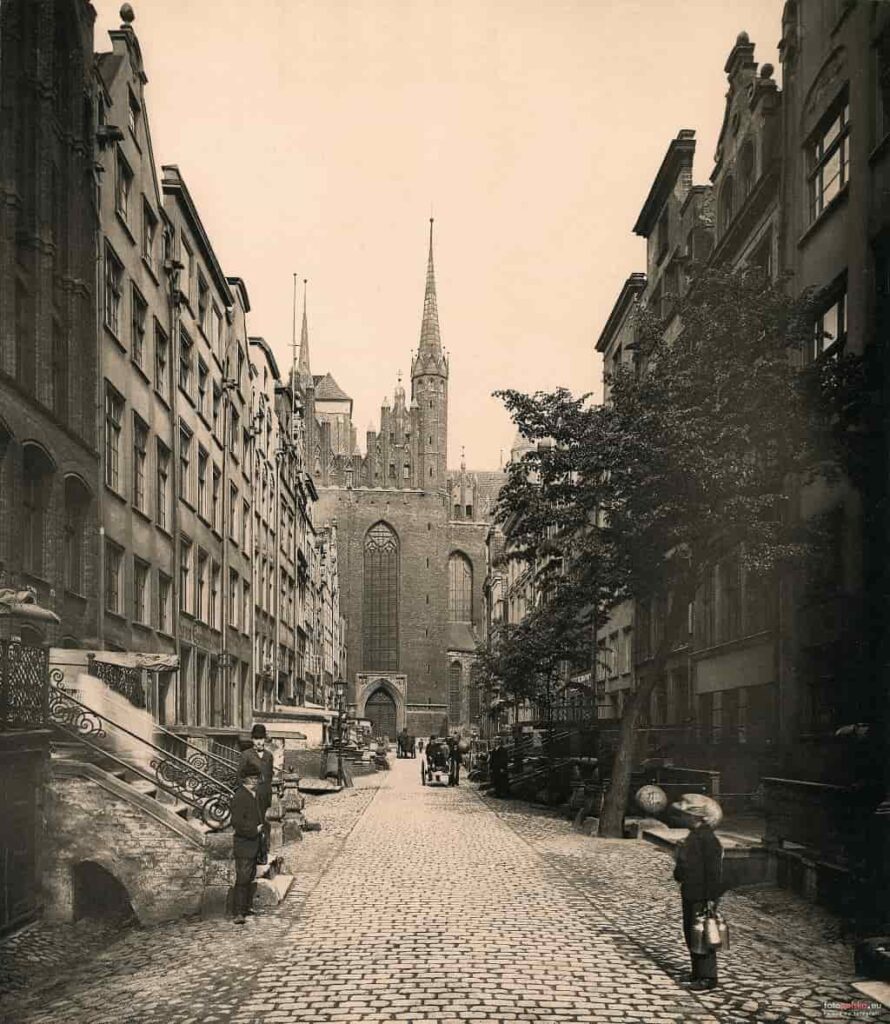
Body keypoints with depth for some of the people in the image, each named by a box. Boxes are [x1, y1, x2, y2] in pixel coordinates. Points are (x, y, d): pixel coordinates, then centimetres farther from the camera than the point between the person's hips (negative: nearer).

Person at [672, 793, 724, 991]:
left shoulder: (708, 839, -19)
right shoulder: (693, 836, 11)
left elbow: (713, 871, -20)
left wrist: (710, 898, -21)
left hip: (701, 897, -10)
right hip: (690, 895, 10)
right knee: (690, 934, 16)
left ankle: (707, 977, 5)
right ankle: (698, 973, 27)